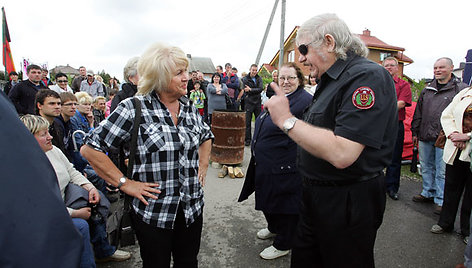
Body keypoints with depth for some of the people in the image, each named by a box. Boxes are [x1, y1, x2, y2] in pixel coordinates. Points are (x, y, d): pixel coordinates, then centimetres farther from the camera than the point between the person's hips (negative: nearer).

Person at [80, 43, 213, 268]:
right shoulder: (135, 108, -12)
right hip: (153, 213, -4)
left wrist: (202, 166, 10)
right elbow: (90, 149, -11)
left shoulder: (189, 109, 3)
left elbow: (206, 137, 23)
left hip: (192, 209, 5)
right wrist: (125, 183, -13)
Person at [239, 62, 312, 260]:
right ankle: (273, 228, 49)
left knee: (284, 203, 8)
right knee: (268, 198, 24)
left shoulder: (305, 101, -16)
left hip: (285, 167, -9)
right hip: (265, 163, 9)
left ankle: (283, 245, 28)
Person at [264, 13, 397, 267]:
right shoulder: (330, 80, 10)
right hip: (315, 195, 9)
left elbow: (341, 154, -32)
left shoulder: (368, 76, -21)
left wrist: (287, 120, -25)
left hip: (347, 204, -9)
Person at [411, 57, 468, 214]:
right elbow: (418, 112, 17)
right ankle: (428, 193, 30)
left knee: (442, 171, 0)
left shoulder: (461, 89, -1)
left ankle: (440, 201, 12)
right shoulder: (427, 89, 15)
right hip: (425, 137, 5)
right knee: (426, 168, 15)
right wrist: (415, 132, 14)